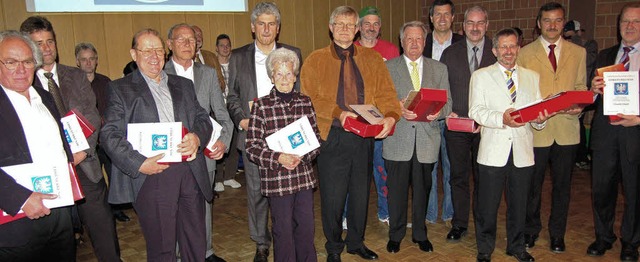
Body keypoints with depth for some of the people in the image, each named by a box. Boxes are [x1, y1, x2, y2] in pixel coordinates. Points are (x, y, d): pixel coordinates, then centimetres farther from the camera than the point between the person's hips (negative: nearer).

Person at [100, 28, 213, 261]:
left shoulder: (184, 85, 18)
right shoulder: (120, 89, 5)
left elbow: (203, 119, 15)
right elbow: (110, 134, -4)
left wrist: (197, 137, -8)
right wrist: (139, 164, -17)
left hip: (190, 172, 4)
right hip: (152, 176, -4)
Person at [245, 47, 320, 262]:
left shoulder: (305, 102, 7)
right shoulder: (261, 106, -4)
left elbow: (316, 139, 8)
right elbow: (252, 148, -6)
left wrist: (302, 156, -10)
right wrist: (278, 158, -19)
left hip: (304, 176, 4)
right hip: (276, 179, -3)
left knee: (306, 226, 12)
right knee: (283, 230, 7)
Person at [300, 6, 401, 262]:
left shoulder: (372, 59, 10)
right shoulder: (315, 60, 4)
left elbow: (385, 92, 1)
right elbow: (309, 98, -7)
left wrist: (390, 116, -19)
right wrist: (338, 113, -21)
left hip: (365, 137, 3)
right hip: (332, 137, -2)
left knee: (361, 193, 14)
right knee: (332, 196, 4)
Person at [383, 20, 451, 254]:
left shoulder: (439, 69, 12)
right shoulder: (388, 67, 4)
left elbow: (447, 103, 7)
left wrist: (438, 111, -14)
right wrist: (398, 109, -19)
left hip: (427, 140, 2)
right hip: (398, 140, -2)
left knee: (422, 189, 11)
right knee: (397, 189, 6)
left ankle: (420, 234, 29)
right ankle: (396, 234, 24)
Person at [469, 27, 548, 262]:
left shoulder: (532, 77, 15)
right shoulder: (481, 76, 4)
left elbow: (537, 109, 8)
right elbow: (476, 111, -7)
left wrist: (540, 119, -15)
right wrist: (501, 118, -23)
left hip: (523, 151, 3)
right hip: (493, 151, -3)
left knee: (519, 203, 14)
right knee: (487, 205, 5)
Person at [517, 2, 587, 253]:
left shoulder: (578, 52, 9)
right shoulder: (525, 53, 2)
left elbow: (581, 87, 9)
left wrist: (579, 106, -10)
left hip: (567, 129, 2)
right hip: (535, 128, -2)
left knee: (562, 185, 11)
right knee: (532, 184, 9)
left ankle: (557, 233, 26)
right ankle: (531, 230, 26)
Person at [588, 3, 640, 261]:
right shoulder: (604, 56, 11)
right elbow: (595, 97, 10)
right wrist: (594, 89, -12)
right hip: (605, 131, 3)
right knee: (601, 189, 10)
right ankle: (603, 237, 30)